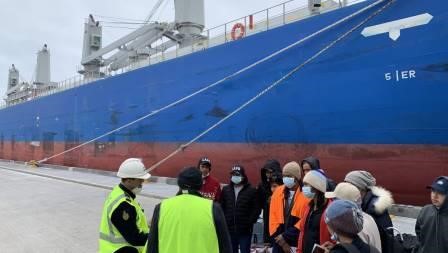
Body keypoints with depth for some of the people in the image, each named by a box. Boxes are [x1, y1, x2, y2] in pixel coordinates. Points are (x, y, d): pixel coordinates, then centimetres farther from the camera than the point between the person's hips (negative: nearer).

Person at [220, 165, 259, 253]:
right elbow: (221, 208, 7)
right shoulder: (225, 190, 7)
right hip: (229, 229, 3)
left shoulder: (251, 190, -4)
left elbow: (256, 209, -5)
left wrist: (250, 222, -12)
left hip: (245, 230, -3)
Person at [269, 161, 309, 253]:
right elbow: (273, 216, 5)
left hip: (297, 242, -4)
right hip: (278, 242, 5)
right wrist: (278, 237, -3)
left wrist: (286, 236, -13)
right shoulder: (278, 191, 6)